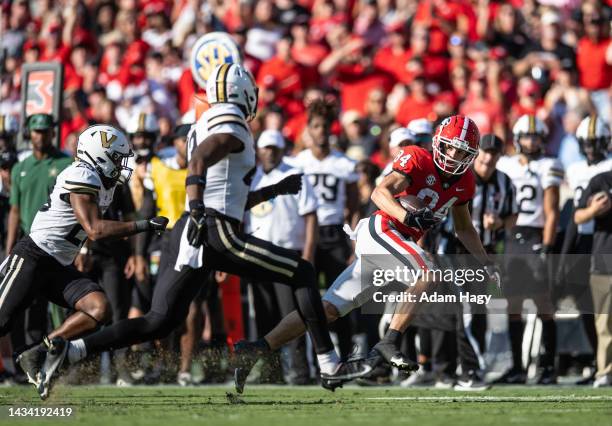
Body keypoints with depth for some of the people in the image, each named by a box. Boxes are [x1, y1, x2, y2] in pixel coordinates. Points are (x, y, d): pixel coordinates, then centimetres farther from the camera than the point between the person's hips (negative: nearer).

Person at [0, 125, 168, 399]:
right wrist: (144, 226, -25)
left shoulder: (104, 183, 11)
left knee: (97, 310, -12)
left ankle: (37, 356, -7)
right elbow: (95, 231, -25)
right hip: (32, 259, -9)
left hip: (59, 267, 9)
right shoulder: (82, 178, -18)